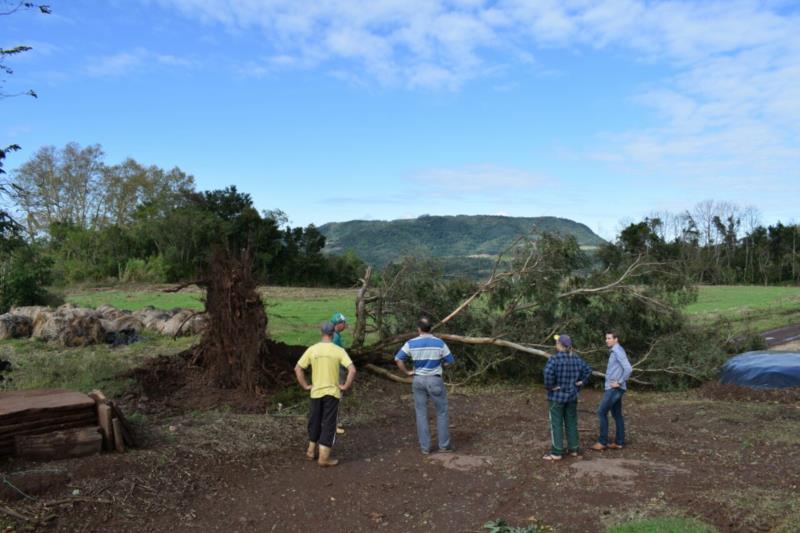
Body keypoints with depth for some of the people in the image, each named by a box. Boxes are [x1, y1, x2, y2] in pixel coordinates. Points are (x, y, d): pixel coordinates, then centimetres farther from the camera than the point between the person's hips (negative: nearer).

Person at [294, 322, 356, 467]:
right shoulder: (339, 351, -9)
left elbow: (297, 368, -3)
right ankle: (324, 458, 6)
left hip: (316, 392, 3)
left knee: (314, 422, 19)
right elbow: (352, 370, -18)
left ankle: (311, 451, 30)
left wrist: (305, 386, 4)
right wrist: (345, 386, -8)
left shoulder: (312, 349, -3)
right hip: (332, 392, -3)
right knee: (328, 424, 4)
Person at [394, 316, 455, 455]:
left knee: (421, 413, 10)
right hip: (435, 380, -2)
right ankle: (444, 445, 16)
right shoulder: (439, 343, -8)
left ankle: (425, 447, 13)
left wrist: (407, 372, 2)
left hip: (418, 380, 2)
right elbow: (450, 362, -2)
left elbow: (398, 359, -7)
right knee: (441, 413, 11)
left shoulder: (411, 343, -5)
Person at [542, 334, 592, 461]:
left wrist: (549, 386, -18)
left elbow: (548, 372, -32)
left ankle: (557, 453, 4)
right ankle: (573, 449, 22)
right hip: (572, 396, 6)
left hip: (557, 396, -6)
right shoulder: (576, 358, 3)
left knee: (556, 424, 1)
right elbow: (588, 370, 12)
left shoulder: (555, 358, -17)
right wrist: (581, 383, 12)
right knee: (571, 423, 15)